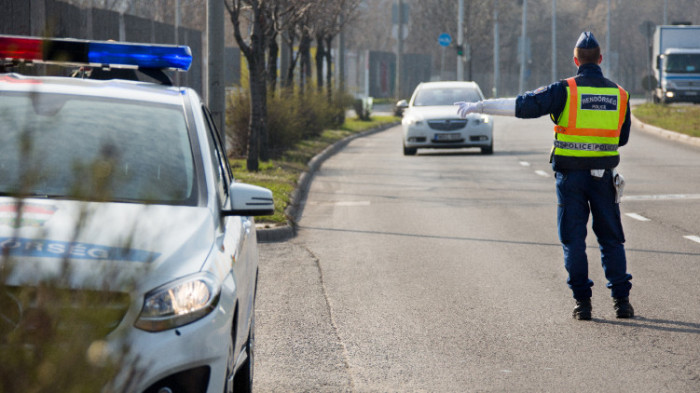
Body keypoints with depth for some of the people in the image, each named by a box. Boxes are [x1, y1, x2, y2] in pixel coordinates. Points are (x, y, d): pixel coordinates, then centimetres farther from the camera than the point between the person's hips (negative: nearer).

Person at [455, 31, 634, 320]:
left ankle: (583, 302, 2)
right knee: (611, 239, 10)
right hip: (604, 176, 2)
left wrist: (479, 106, -7)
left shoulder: (565, 91, -9)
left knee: (573, 239, 5)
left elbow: (522, 106, -12)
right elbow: (622, 137, 14)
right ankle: (621, 300, 6)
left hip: (571, 176, -2)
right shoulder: (619, 95, 3)